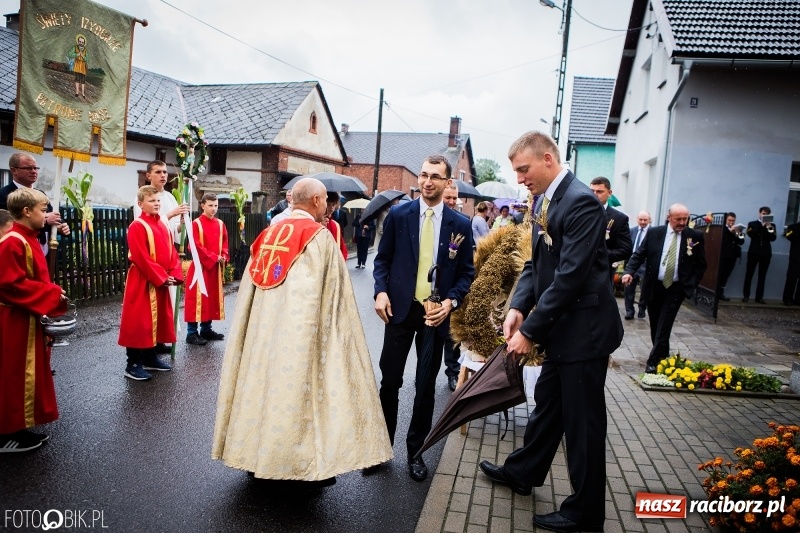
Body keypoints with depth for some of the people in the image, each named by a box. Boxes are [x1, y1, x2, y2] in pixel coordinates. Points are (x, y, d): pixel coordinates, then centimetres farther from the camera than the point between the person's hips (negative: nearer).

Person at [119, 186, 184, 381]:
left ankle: (150, 358, 27)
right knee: (139, 320, -3)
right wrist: (162, 277, -18)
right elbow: (142, 258, -19)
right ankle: (133, 364, 4)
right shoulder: (137, 226, -13)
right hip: (142, 282, -8)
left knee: (158, 318, 14)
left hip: (162, 281, 8)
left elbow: (171, 252, 11)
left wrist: (174, 274, -3)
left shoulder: (163, 225, 12)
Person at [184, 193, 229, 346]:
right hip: (200, 267, -6)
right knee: (197, 298, -4)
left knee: (213, 297, 11)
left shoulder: (220, 224, 10)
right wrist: (214, 258, -17)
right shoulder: (196, 224, -8)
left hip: (216, 267, 6)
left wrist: (224, 257, -8)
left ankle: (206, 329, 22)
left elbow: (225, 244, 11)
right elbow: (196, 246, -15)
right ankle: (192, 333, 2)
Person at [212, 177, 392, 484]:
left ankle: (260, 454, 26)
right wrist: (333, 330, 3)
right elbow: (331, 292, -8)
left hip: (264, 328, 6)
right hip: (302, 330, -6)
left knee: (267, 382, 14)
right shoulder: (319, 236, -9)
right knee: (300, 389, 3)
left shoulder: (269, 234, 10)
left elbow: (249, 289, 11)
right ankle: (303, 461, 13)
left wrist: (271, 311, 17)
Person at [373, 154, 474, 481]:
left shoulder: (460, 225, -1)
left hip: (436, 314, 1)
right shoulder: (398, 215, -1)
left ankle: (416, 451, 27)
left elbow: (466, 272, 4)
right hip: (400, 309, 0)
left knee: (426, 386, 10)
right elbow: (383, 258, 4)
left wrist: (451, 301, -12)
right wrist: (381, 291, -12)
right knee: (389, 381, 6)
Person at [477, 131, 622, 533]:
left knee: (582, 420, 5)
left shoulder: (580, 202, -21)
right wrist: (518, 307, -5)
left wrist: (530, 330, -21)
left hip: (584, 328, -9)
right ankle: (522, 473, 42)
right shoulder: (543, 199, 7)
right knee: (547, 405, 23)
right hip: (561, 328, 9)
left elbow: (570, 276, -25)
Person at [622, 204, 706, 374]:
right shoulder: (654, 233, -1)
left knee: (664, 326, -5)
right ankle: (662, 356, 29)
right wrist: (629, 271, -19)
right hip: (654, 286, 2)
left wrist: (692, 284, -6)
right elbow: (639, 255, -3)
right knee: (655, 326, 11)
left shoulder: (695, 236, -2)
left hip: (676, 288, -2)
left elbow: (701, 264, 5)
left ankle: (654, 361, 2)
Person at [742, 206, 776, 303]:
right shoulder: (752, 224, 9)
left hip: (766, 253, 2)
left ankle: (759, 297, 2)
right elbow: (750, 234, -9)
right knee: (749, 274, -1)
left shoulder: (771, 226, 13)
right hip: (753, 252, -2)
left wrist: (769, 228, -13)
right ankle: (746, 295, 5)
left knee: (762, 276, 1)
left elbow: (773, 238, 0)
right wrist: (762, 226, -11)